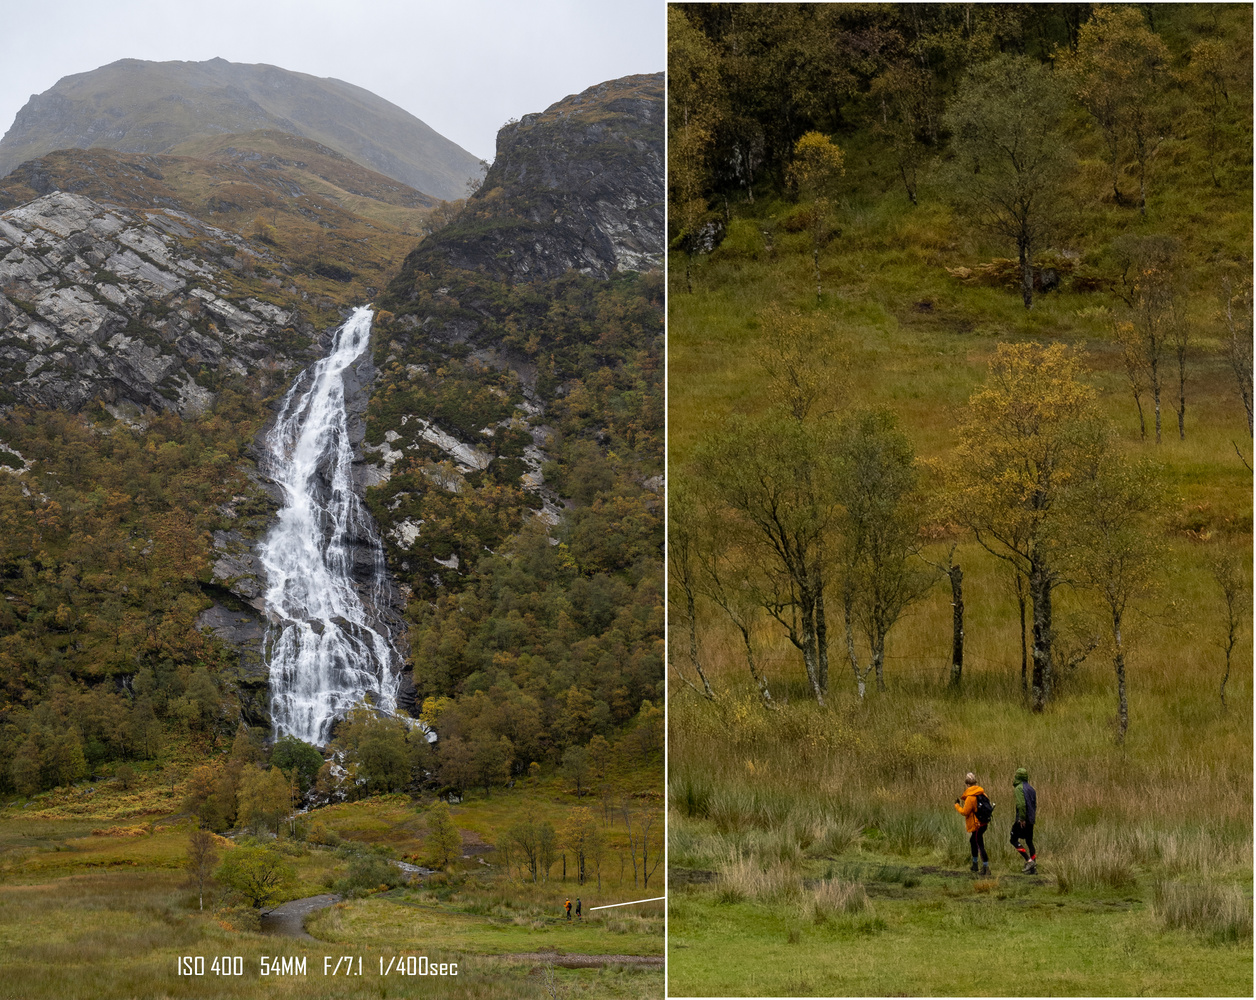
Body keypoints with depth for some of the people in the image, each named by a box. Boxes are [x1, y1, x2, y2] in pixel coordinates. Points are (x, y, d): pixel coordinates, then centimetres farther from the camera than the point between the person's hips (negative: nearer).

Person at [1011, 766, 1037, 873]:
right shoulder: (1031, 788, 15)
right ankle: (1033, 868, 10)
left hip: (1023, 820, -8)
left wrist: (1021, 819, -22)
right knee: (1029, 841, 12)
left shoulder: (1019, 788, -11)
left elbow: (1021, 804, -24)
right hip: (1031, 819, 8)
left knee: (1014, 840, 0)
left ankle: (1029, 861, -11)